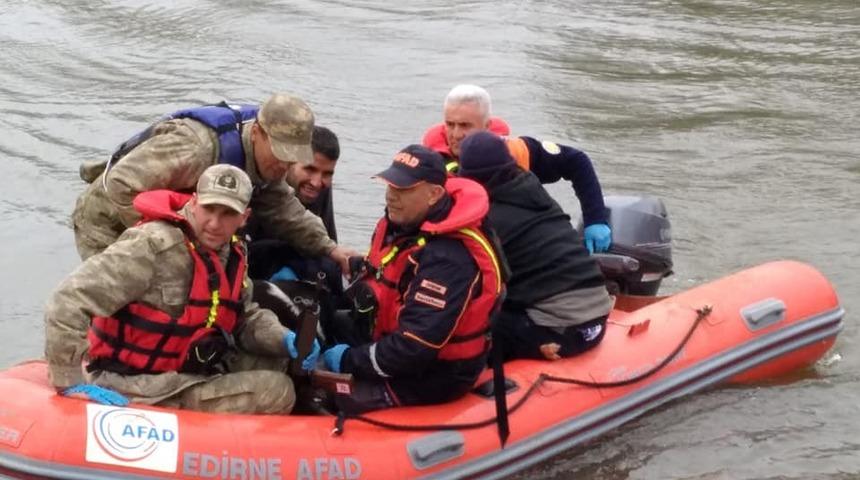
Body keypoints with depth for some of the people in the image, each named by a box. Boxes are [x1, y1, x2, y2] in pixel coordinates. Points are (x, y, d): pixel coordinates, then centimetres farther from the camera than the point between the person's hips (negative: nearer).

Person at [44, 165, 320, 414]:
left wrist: (285, 340, -5)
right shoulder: (155, 245, -22)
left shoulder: (231, 254, 5)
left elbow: (247, 317, 16)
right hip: (134, 389, -9)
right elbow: (68, 303, -25)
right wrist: (72, 384, -26)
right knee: (276, 391, -18)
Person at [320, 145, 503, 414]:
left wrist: (350, 361, -19)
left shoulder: (448, 259, -28)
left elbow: (415, 347, -29)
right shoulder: (398, 224, 1)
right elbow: (370, 286, 15)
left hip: (432, 377, -9)